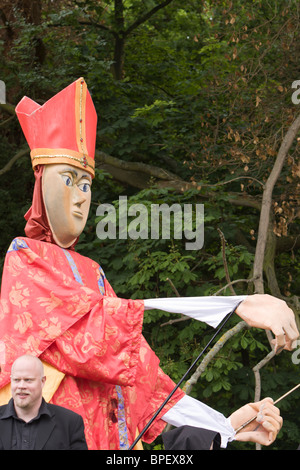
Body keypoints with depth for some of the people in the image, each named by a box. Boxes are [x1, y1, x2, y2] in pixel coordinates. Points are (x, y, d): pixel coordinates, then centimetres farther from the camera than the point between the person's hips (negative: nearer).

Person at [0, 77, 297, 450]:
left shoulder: (91, 273, 18)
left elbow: (138, 371, 15)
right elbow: (95, 328, -20)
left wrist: (226, 426, 6)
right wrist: (238, 307, -26)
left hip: (107, 433, 6)